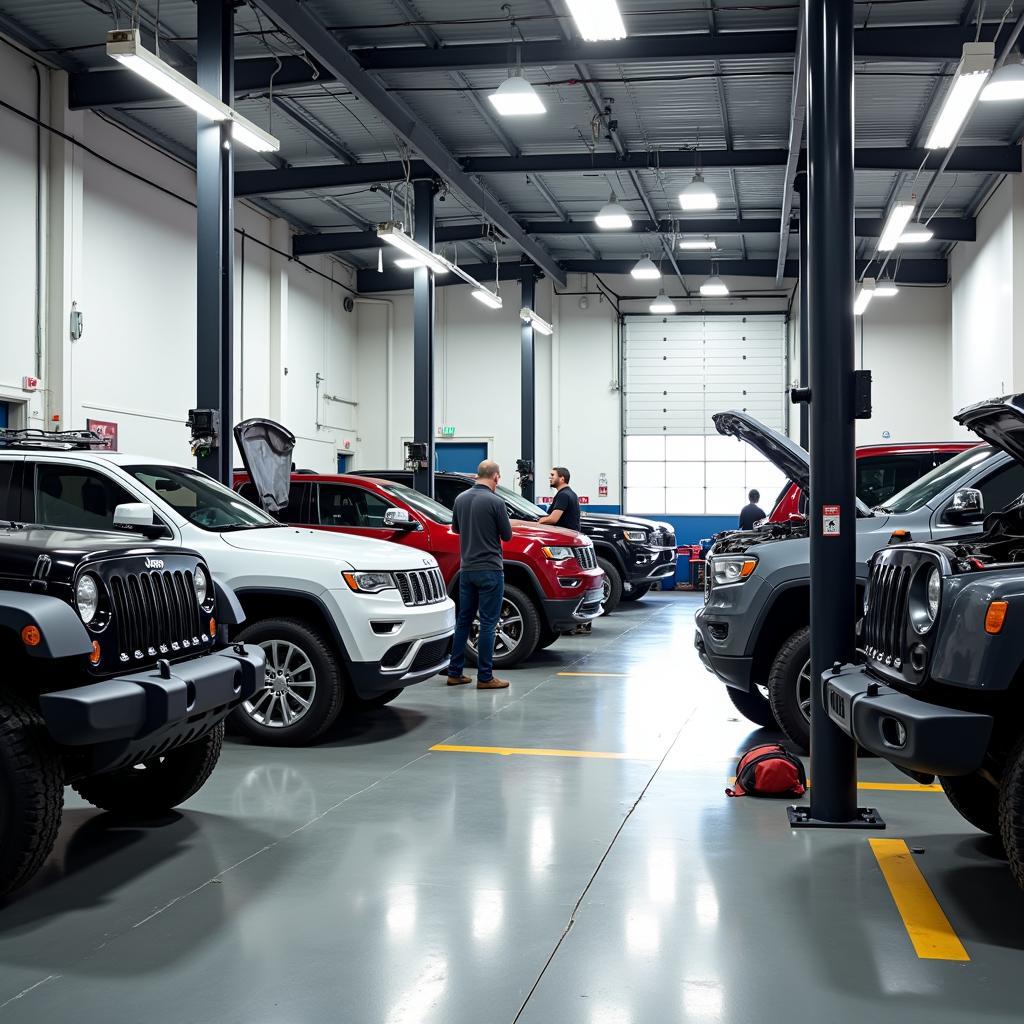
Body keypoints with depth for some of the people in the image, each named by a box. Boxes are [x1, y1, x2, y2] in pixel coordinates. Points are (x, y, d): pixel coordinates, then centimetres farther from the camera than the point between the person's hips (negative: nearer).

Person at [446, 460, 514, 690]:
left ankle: (455, 673, 16)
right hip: (490, 569, -6)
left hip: (467, 569, 6)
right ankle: (485, 677, -1)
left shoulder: (461, 499, 4)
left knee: (463, 620, 13)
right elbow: (507, 535, -6)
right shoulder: (495, 502, -15)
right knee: (487, 623, -2)